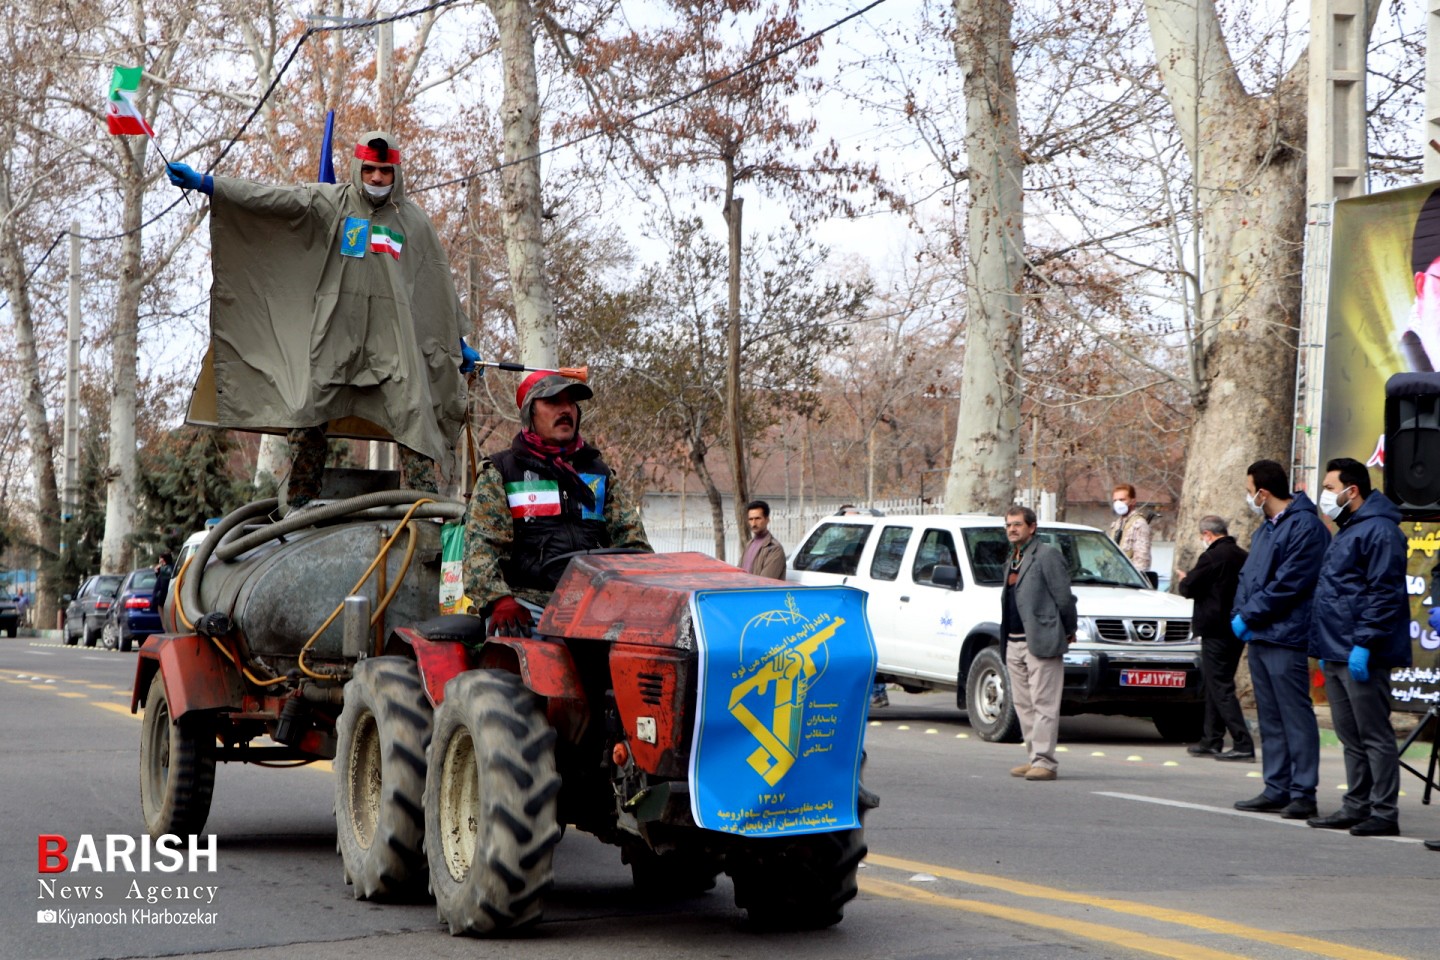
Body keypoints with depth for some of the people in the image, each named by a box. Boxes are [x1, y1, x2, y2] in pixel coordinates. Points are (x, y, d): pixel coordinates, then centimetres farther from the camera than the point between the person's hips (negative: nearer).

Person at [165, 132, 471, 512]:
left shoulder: (414, 221, 14)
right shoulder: (330, 202, 6)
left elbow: (441, 285, 21)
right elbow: (271, 199, -3)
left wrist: (458, 343, 24)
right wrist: (205, 184, -12)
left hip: (393, 335, 1)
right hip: (333, 331, -1)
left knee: (414, 416, -9)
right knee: (307, 415, -5)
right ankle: (297, 505, 3)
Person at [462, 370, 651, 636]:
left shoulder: (601, 474, 25)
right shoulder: (500, 473, 13)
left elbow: (631, 540, 17)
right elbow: (481, 546, 1)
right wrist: (500, 601, -17)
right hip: (527, 603, -2)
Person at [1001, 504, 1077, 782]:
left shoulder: (1047, 555, -7)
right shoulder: (1013, 560, 20)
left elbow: (1064, 597, -9)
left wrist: (1068, 632, -3)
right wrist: (1006, 640, 17)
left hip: (1040, 641, -9)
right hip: (1014, 642, 9)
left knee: (1043, 704, -8)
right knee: (1023, 704, 10)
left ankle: (1045, 761, -9)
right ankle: (1034, 758, 17)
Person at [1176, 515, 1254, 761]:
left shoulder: (1212, 557, -16)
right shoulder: (1243, 557, 9)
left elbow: (1189, 588, -12)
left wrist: (1183, 580, 12)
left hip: (1216, 630, -9)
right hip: (1237, 629, 9)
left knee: (1220, 688, -7)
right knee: (1215, 685, 17)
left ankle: (1243, 744, -14)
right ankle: (1212, 741, 21)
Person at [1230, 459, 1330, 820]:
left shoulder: (1305, 527, -13)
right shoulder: (1265, 529, 19)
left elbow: (1287, 585, -18)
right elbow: (1247, 577, 21)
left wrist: (1248, 615, -12)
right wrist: (1239, 614, 4)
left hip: (1285, 637, -10)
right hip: (1258, 635, 10)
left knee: (1296, 715, -7)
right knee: (1270, 718, 12)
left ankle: (1303, 793, -6)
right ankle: (1277, 789, 17)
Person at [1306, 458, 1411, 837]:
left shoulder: (1378, 531, -12)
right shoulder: (1345, 532, 21)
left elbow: (1384, 594, -19)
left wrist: (1363, 644, -23)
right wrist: (1324, 648, 23)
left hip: (1362, 657, -10)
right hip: (1336, 656, 10)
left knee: (1374, 735, -6)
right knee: (1351, 738, 13)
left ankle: (1384, 813, -4)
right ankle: (1356, 806, 18)